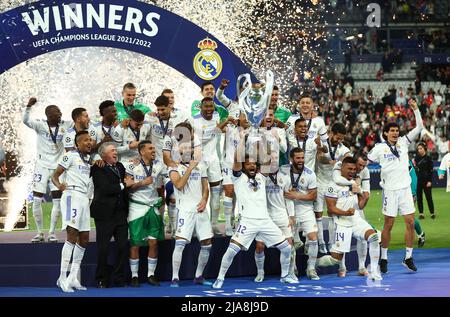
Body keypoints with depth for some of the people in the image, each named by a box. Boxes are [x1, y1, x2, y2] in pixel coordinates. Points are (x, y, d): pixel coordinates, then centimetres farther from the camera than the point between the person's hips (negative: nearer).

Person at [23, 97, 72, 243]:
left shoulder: (65, 126, 1)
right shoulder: (41, 125, -7)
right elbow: (25, 120, -23)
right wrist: (29, 106, -38)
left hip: (57, 167, 2)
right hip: (42, 166, -2)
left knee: (57, 200, 0)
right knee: (37, 200, -3)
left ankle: (52, 232, 10)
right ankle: (39, 233, 10)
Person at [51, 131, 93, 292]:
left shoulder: (88, 159, 20)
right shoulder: (71, 155, -1)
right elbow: (55, 175, -5)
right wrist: (59, 185, -25)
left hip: (84, 198, 9)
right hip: (72, 195, -9)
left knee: (84, 239, 7)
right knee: (72, 235, -17)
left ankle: (73, 277, 13)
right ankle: (62, 278, -19)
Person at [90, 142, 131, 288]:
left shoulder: (120, 166, 16)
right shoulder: (97, 169, -7)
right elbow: (105, 188, -18)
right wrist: (123, 186, -9)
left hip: (121, 213, 6)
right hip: (105, 214, -6)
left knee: (123, 246, 2)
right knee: (103, 248, -1)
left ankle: (118, 279, 11)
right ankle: (102, 280, 8)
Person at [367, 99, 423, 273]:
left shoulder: (403, 142, 7)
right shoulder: (380, 148, -2)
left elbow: (419, 127, 4)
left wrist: (415, 109, -4)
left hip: (405, 188, 4)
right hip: (390, 190, -3)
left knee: (410, 223, 1)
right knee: (388, 225, 0)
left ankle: (408, 258, 10)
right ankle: (383, 258, 11)